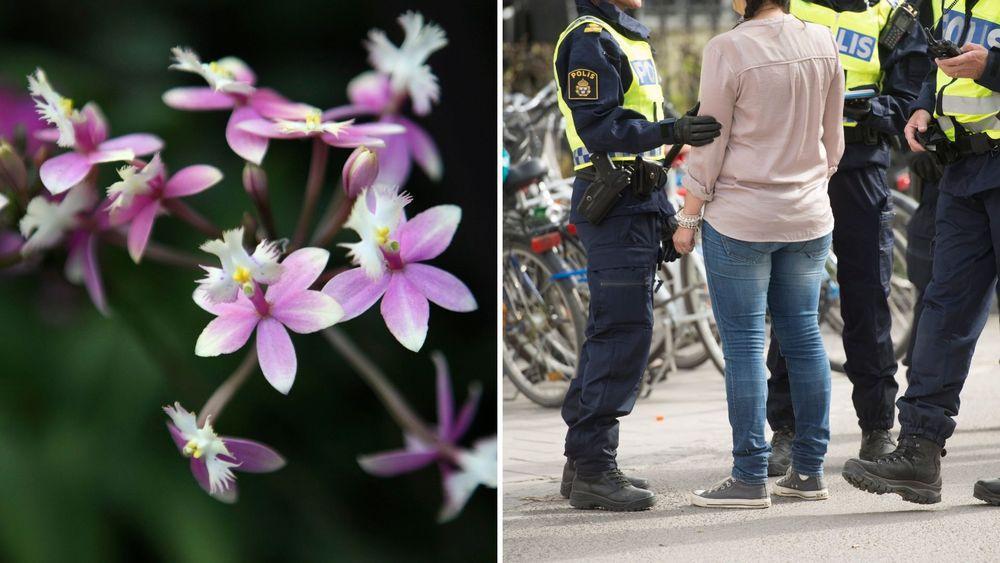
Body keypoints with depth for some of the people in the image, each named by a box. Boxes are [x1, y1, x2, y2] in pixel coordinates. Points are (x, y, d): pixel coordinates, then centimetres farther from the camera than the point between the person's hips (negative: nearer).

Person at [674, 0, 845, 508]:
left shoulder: (727, 50, -14)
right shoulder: (822, 43, 2)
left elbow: (710, 146, -10)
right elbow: (833, 138, 11)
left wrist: (687, 218, -1)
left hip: (741, 218, -5)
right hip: (809, 218, 5)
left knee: (743, 343, 1)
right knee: (804, 337, 11)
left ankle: (751, 478, 3)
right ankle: (809, 471, 16)